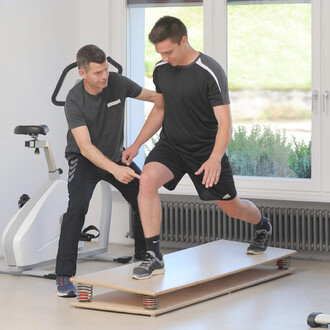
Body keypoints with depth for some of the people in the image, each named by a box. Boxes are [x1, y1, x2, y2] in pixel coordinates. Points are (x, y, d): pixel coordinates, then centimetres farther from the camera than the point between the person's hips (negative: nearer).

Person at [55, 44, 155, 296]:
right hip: (86, 160, -5)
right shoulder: (74, 102, -28)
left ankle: (142, 259, 22)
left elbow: (149, 96, 2)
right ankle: (64, 277, -23)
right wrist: (115, 170, -47)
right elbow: (85, 147, -34)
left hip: (116, 155, 5)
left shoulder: (117, 83, -18)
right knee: (78, 207, -26)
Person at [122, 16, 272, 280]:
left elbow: (225, 122, -24)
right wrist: (136, 145, 8)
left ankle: (263, 226, 49)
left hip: (206, 149, -4)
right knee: (147, 179, -27)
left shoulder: (210, 72, -21)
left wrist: (215, 158, -39)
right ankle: (154, 256, -22)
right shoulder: (161, 70, -2)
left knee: (231, 207, 11)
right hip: (171, 145, 4)